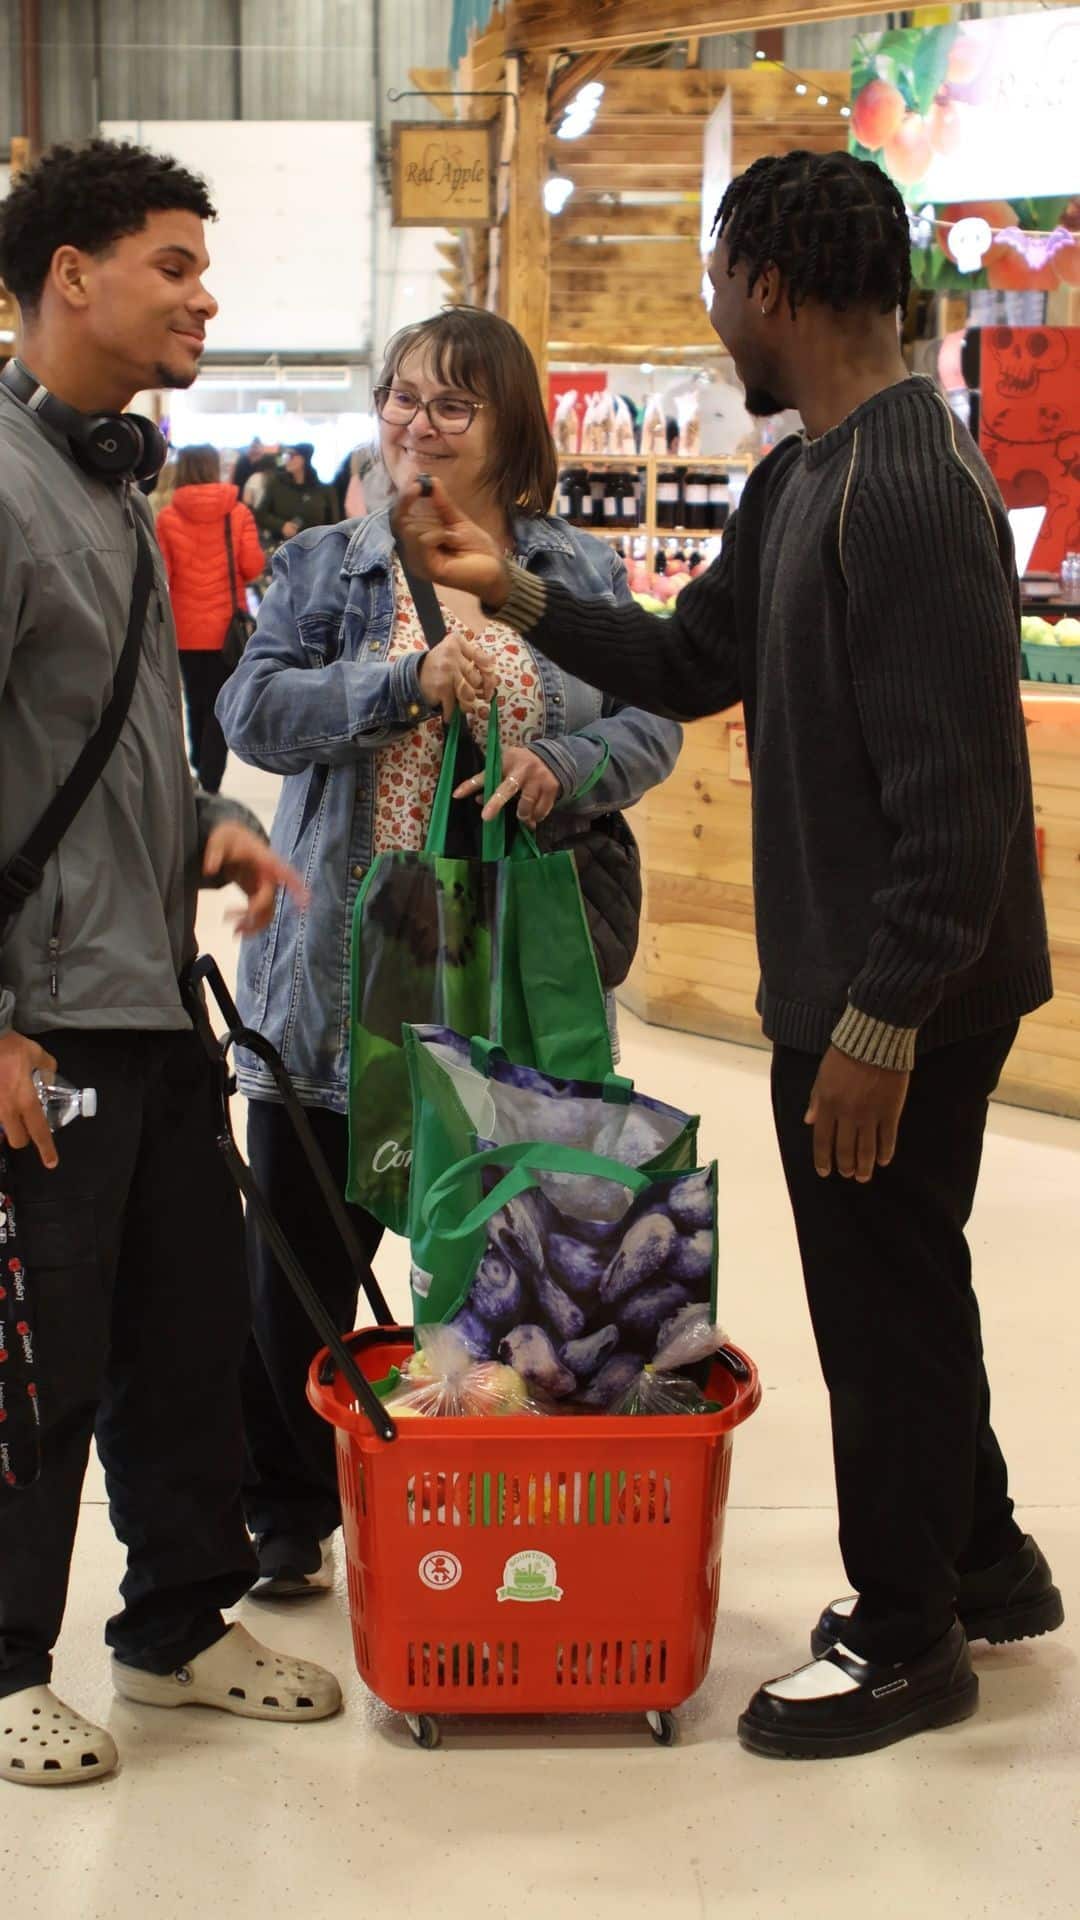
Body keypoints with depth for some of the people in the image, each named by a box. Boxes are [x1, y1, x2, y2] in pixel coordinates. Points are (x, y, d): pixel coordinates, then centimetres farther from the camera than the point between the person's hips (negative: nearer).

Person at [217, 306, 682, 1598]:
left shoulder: (580, 573, 8)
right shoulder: (328, 566, 7)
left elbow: (650, 726, 3)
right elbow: (253, 710, -7)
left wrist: (563, 773, -18)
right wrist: (409, 682, -20)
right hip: (344, 973, 0)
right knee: (299, 1259, 7)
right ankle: (287, 1515, 24)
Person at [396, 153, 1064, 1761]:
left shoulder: (910, 489, -22)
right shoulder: (800, 482, 11)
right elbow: (694, 665, 18)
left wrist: (880, 1022, -25)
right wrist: (512, 592, 9)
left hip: (902, 993, -10)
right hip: (842, 978, 10)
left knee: (889, 1300, 5)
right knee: (899, 1283, 21)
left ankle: (906, 1637, 23)